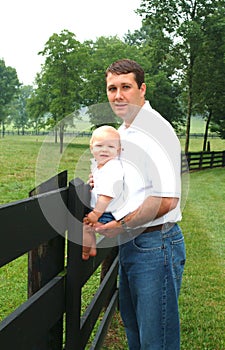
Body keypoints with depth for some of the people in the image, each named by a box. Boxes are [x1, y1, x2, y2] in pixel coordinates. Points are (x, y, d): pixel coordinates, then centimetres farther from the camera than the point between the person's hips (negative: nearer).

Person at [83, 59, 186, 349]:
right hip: (129, 243, 10)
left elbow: (167, 199, -24)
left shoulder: (156, 129, -18)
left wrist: (123, 224, -18)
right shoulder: (122, 132, 12)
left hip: (155, 245, -10)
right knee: (132, 324, 24)